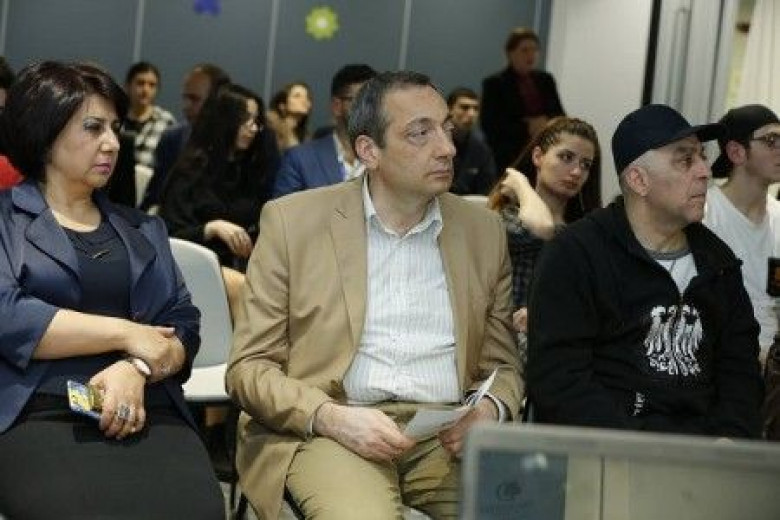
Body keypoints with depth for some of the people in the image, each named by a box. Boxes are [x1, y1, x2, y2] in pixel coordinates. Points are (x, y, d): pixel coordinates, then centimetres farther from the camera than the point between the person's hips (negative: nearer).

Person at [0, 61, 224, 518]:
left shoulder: (143, 230, 24)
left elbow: (183, 327, 13)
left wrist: (137, 369, -9)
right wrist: (125, 333, -3)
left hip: (145, 413, 4)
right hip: (38, 417, -3)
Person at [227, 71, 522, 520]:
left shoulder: (483, 229, 14)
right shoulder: (292, 221, 4)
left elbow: (502, 365, 19)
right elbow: (249, 367, 3)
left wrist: (489, 411, -6)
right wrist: (331, 417, -15)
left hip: (448, 433, 3)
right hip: (323, 430, -3)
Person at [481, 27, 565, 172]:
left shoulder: (545, 80, 15)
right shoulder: (494, 84, 1)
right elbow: (490, 126, -6)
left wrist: (546, 123, -6)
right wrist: (526, 128, -12)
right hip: (508, 159, -4)